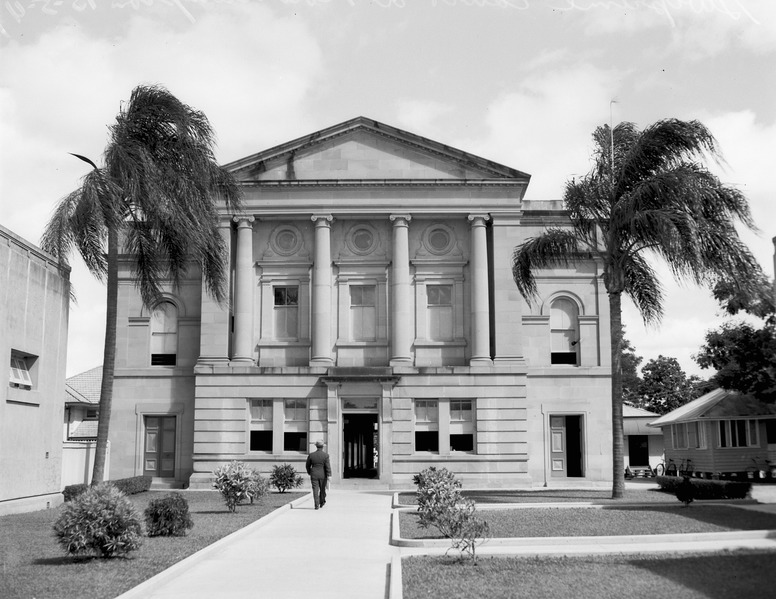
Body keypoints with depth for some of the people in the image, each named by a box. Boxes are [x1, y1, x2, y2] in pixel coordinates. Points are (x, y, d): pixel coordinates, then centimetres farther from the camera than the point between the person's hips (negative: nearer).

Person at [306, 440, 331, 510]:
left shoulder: (311, 455, -2)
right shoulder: (325, 455, -9)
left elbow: (308, 465, 8)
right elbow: (328, 466, -13)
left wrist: (309, 473, 23)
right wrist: (328, 476, -12)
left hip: (314, 475, 1)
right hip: (323, 475, 0)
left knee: (315, 490, 1)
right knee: (322, 489, 17)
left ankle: (317, 505, -6)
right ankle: (322, 502, 29)